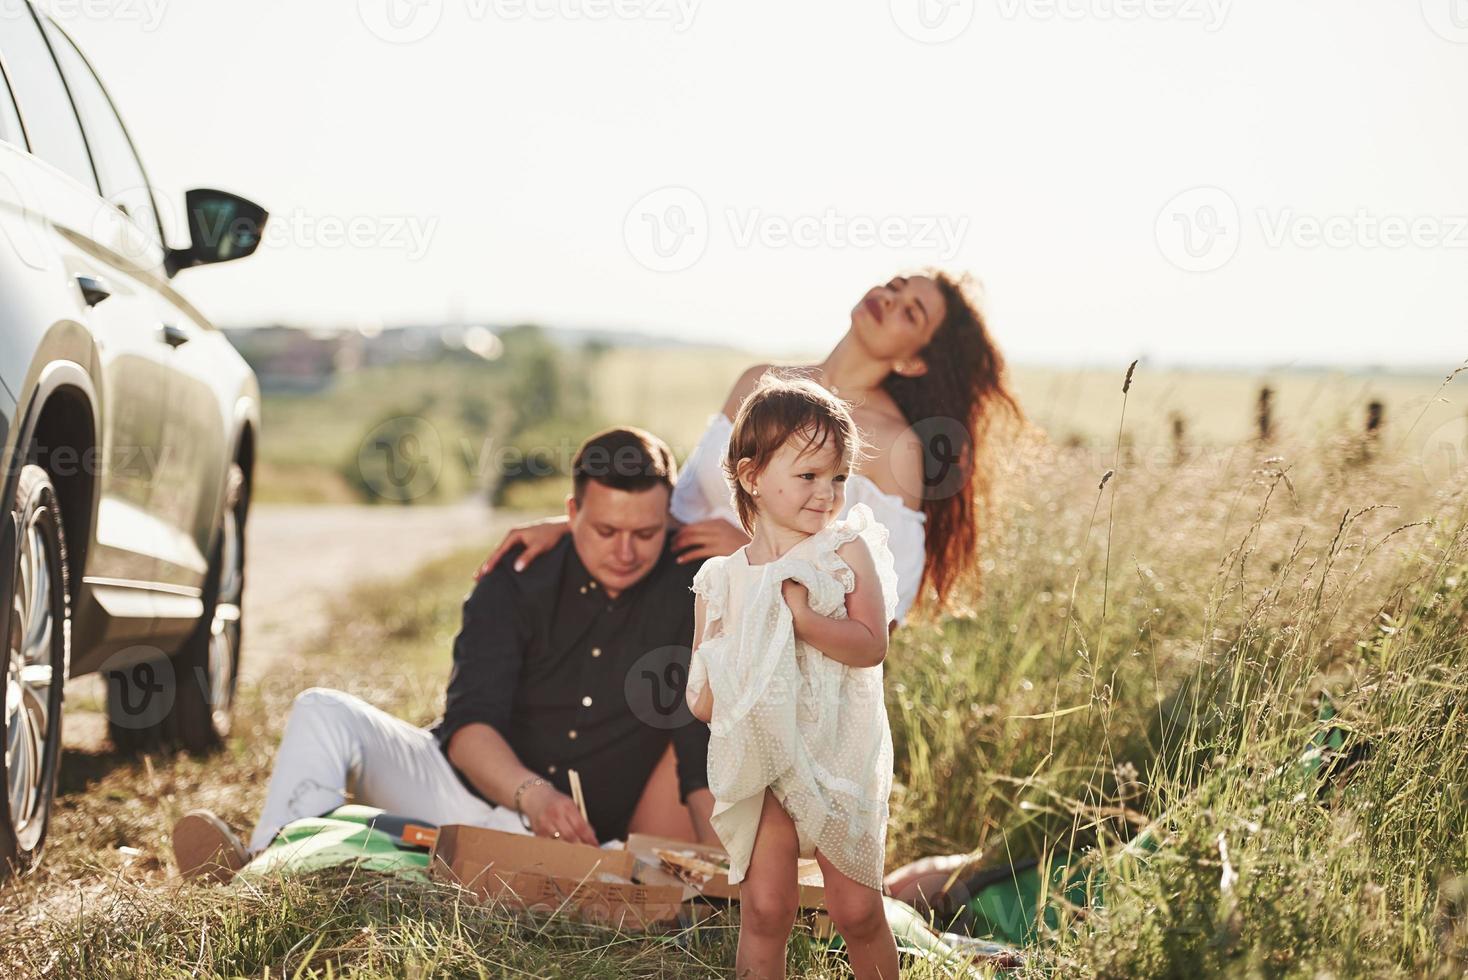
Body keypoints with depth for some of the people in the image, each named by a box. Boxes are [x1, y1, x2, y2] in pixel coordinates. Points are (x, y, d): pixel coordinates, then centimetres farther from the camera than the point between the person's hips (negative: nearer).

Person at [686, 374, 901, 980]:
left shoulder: (848, 550, -4)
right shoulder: (722, 582, -1)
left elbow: (871, 644, -18)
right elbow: (701, 704, 1)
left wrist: (795, 612, -27)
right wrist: (734, 644, -18)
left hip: (841, 760, -1)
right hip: (762, 764, 1)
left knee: (858, 911, 4)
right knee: (764, 911, 0)